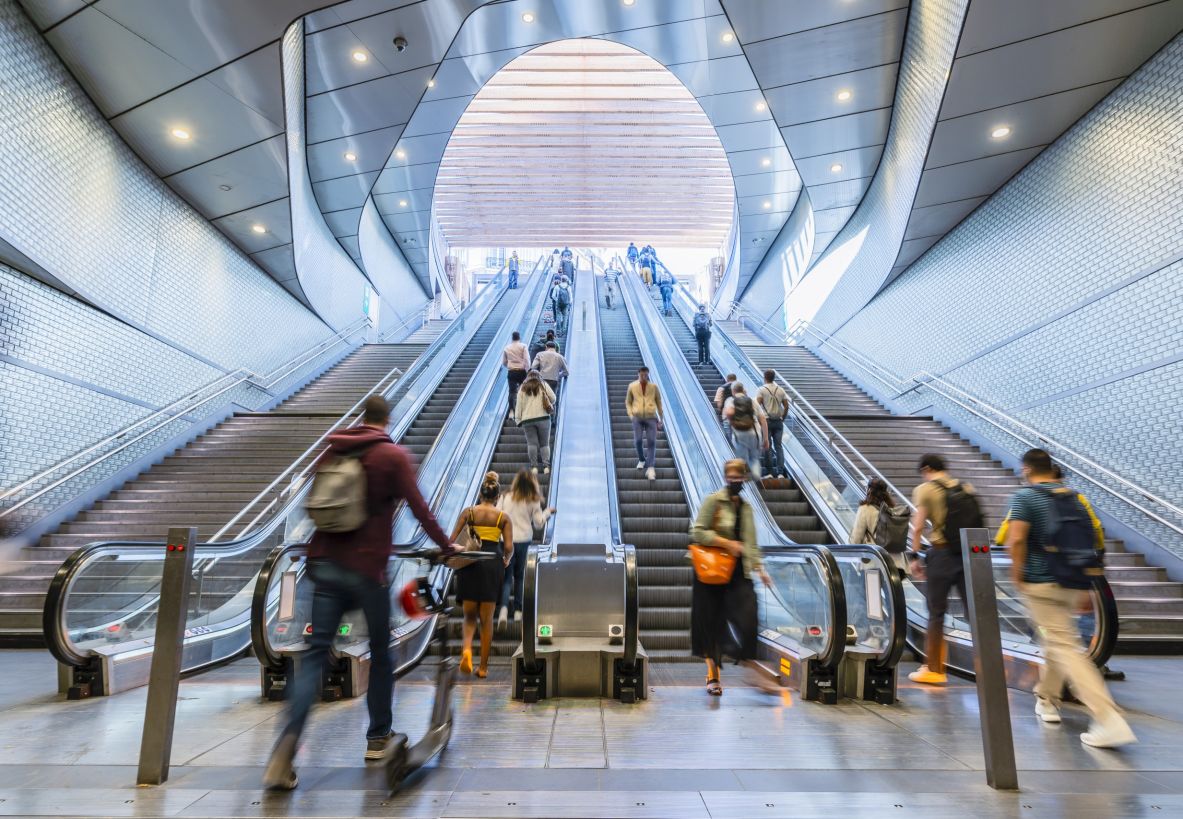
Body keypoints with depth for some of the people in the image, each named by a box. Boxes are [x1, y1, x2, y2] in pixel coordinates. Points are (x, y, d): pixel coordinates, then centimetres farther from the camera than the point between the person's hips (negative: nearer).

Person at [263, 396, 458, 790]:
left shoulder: (331, 451, 13)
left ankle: (287, 743, -11)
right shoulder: (394, 455, -3)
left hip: (326, 563, 4)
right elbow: (419, 508, -6)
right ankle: (378, 737, 24)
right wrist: (447, 546, 6)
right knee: (380, 651, 13)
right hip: (367, 567, -4)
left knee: (315, 652, 4)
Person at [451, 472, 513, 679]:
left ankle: (466, 649, -14)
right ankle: (483, 666, 14)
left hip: (470, 564, 0)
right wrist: (506, 560, 16)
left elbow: (452, 540, -2)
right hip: (493, 565, 0)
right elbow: (509, 547, -4)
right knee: (487, 618, 10)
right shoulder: (504, 517, 2)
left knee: (469, 615, 14)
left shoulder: (468, 512, 3)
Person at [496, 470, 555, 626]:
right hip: (524, 541, 0)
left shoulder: (505, 498, -4)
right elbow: (539, 523, 0)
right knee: (519, 576, 16)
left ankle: (504, 607, -15)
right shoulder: (534, 501, -4)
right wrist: (548, 511, 16)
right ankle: (517, 610, 21)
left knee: (507, 576, 6)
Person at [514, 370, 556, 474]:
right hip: (543, 418, -1)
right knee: (544, 443, 4)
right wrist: (549, 405, 24)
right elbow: (553, 398, 4)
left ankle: (534, 466, -6)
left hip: (527, 420, 1)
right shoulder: (543, 385, 9)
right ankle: (546, 466, -3)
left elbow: (518, 406, 8)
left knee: (532, 443, 0)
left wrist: (518, 420, 10)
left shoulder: (522, 389, 14)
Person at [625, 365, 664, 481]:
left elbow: (659, 402, 11)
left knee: (651, 442, -11)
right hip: (637, 418, 0)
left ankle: (650, 468, -13)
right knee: (638, 441, -10)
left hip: (651, 417, 0)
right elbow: (628, 402, 13)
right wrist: (631, 415, 0)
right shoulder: (632, 386, 2)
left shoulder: (653, 386, 2)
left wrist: (661, 419, 11)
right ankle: (642, 460, 20)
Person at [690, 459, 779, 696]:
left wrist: (759, 567, 9)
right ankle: (713, 673, 17)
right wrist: (726, 543, -15)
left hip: (739, 571, 4)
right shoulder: (713, 500, -5)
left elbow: (751, 542, 19)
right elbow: (697, 532, -12)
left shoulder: (746, 507, 13)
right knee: (711, 621, 3)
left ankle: (751, 668, 0)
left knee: (748, 618, -11)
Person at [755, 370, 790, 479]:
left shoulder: (761, 390, -4)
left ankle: (771, 472, 0)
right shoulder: (781, 390, 8)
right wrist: (783, 418, 16)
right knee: (779, 446, 6)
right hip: (778, 421, 3)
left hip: (766, 421, -3)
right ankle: (781, 472, 2)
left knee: (768, 446, 1)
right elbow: (786, 406, 6)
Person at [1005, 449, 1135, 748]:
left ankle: (1109, 720, -12)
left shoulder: (1025, 497, -10)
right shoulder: (1073, 496, 10)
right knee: (1055, 640, 21)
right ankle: (1047, 700, 35)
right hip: (1071, 583, 8)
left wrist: (1017, 572, -7)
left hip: (1040, 583, -7)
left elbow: (1016, 539, -21)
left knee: (1064, 647, -5)